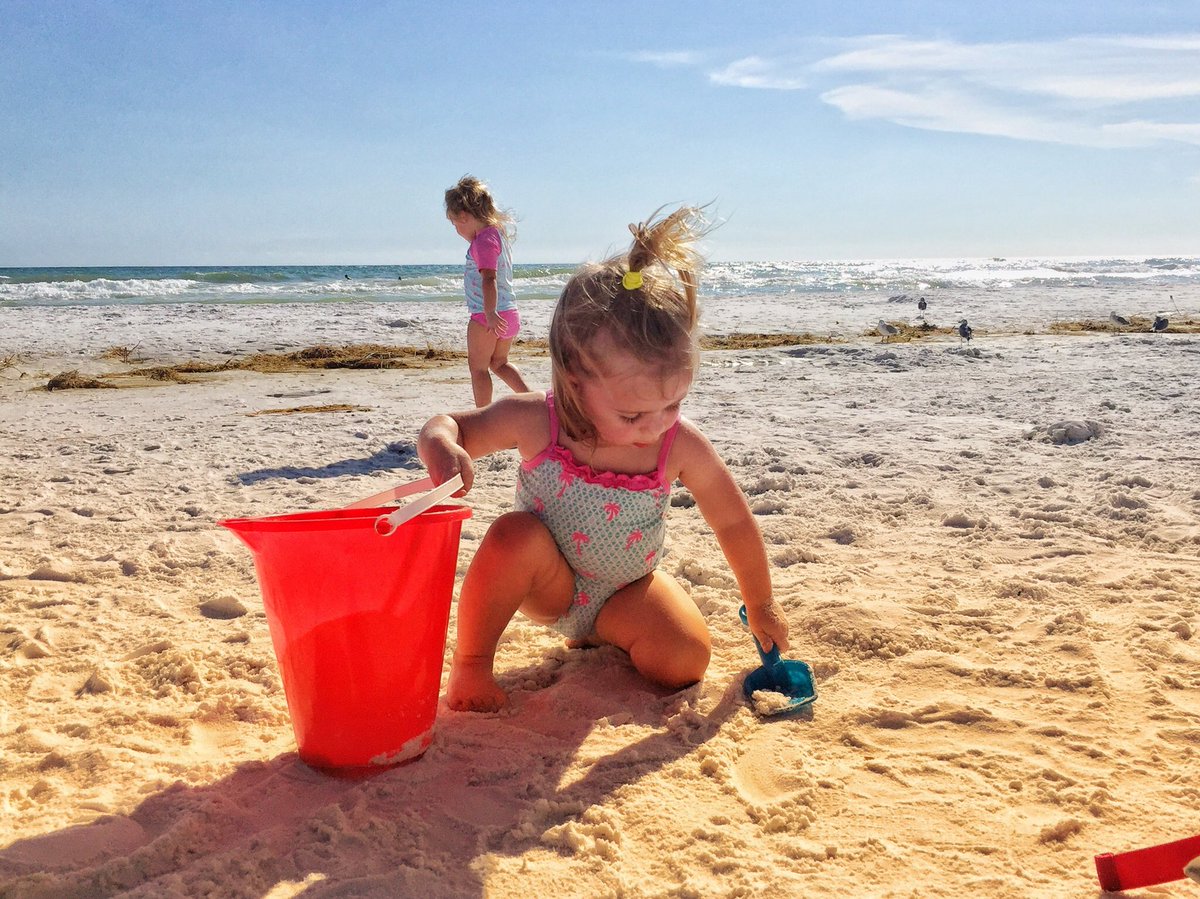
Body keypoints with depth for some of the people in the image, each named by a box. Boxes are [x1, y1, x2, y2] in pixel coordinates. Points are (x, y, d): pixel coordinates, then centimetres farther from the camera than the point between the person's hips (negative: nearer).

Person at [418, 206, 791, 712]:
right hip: (550, 586, -2)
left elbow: (733, 523, -8)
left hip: (626, 593, 2)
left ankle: (599, 631, 14)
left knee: (687, 661, -19)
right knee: (515, 536, -33)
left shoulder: (682, 448, -23)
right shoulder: (535, 423, -26)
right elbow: (451, 426, -12)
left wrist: (761, 605, 4)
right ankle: (470, 665, -12)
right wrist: (441, 446, -39)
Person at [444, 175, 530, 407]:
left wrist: (490, 313, -35)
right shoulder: (498, 232, 14)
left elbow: (489, 278, -28)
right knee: (500, 362, 22)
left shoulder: (484, 240, -16)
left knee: (478, 367, 1)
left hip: (487, 316, -10)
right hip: (509, 313, 10)